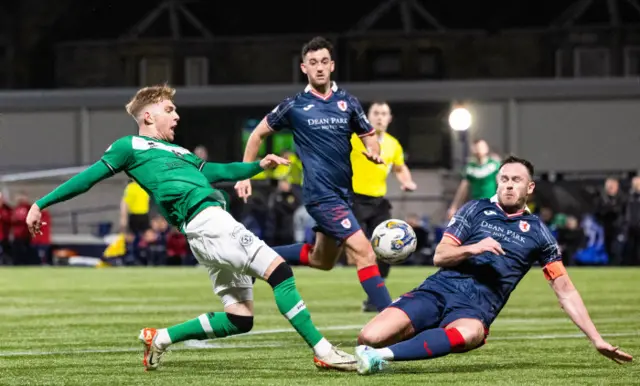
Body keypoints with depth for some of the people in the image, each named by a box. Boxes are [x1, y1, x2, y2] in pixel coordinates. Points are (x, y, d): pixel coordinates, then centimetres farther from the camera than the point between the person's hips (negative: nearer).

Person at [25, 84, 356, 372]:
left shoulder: (177, 152, 31)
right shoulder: (130, 146, 9)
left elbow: (220, 172, 30)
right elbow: (89, 178, 11)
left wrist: (258, 166, 17)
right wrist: (41, 204, 10)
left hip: (215, 223, 9)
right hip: (204, 220, -9)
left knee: (239, 319, 6)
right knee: (278, 269, -19)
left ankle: (161, 338, 19)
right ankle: (323, 351, -21)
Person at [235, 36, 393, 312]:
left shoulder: (347, 102, 6)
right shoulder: (294, 106, -3)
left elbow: (369, 135, 14)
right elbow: (258, 134, 9)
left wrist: (373, 150, -10)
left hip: (343, 193, 6)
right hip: (321, 193, -6)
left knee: (322, 260, 20)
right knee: (363, 252, -18)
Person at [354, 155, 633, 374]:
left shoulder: (537, 232, 13)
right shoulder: (476, 210, 13)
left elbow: (565, 292, 16)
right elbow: (439, 256, 8)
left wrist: (597, 340, 11)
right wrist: (473, 249, -12)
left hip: (477, 307, -1)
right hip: (440, 289, 1)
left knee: (468, 334, -43)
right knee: (369, 337, -25)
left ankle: (384, 355, -45)